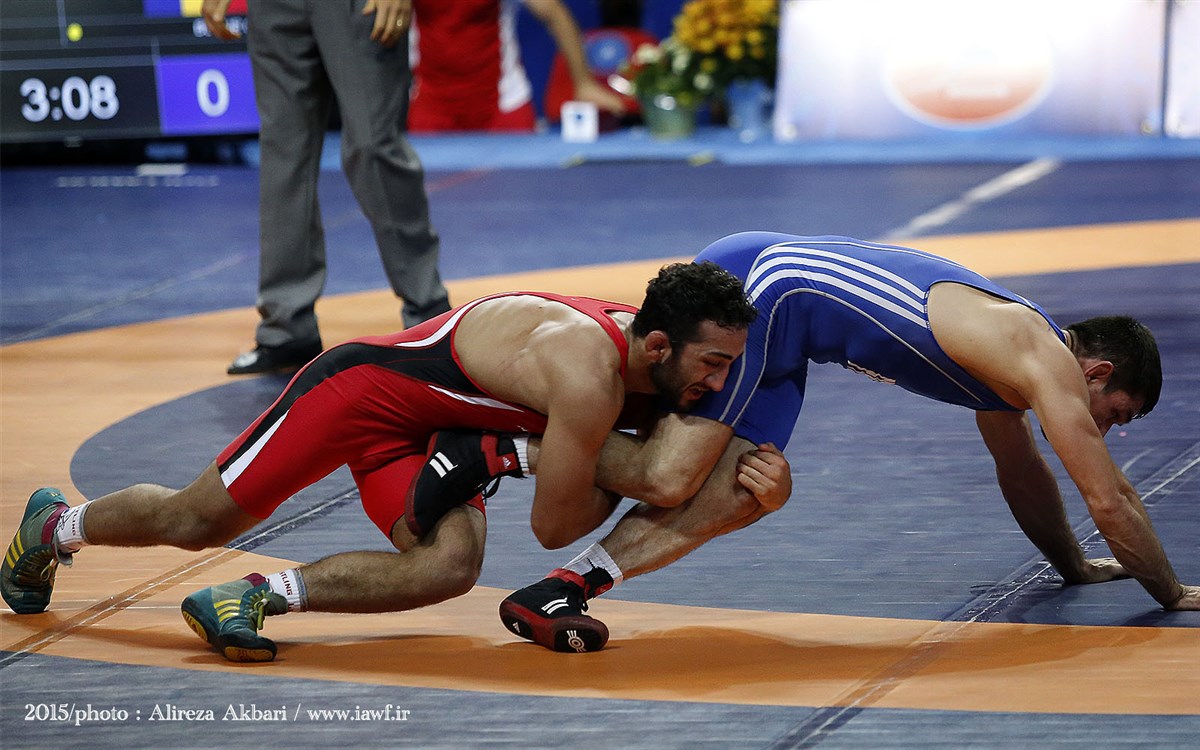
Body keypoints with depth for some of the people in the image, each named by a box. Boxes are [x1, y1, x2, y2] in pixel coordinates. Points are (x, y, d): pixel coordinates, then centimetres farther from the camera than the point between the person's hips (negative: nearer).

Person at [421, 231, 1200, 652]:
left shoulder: (1011, 358, 20)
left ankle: (557, 591, -10)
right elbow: (1109, 496, -4)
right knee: (667, 479, -15)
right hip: (756, 289, -9)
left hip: (777, 279, 9)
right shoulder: (1047, 362, -7)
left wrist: (1075, 565, 46)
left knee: (749, 492, -3)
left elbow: (1023, 475, 37)